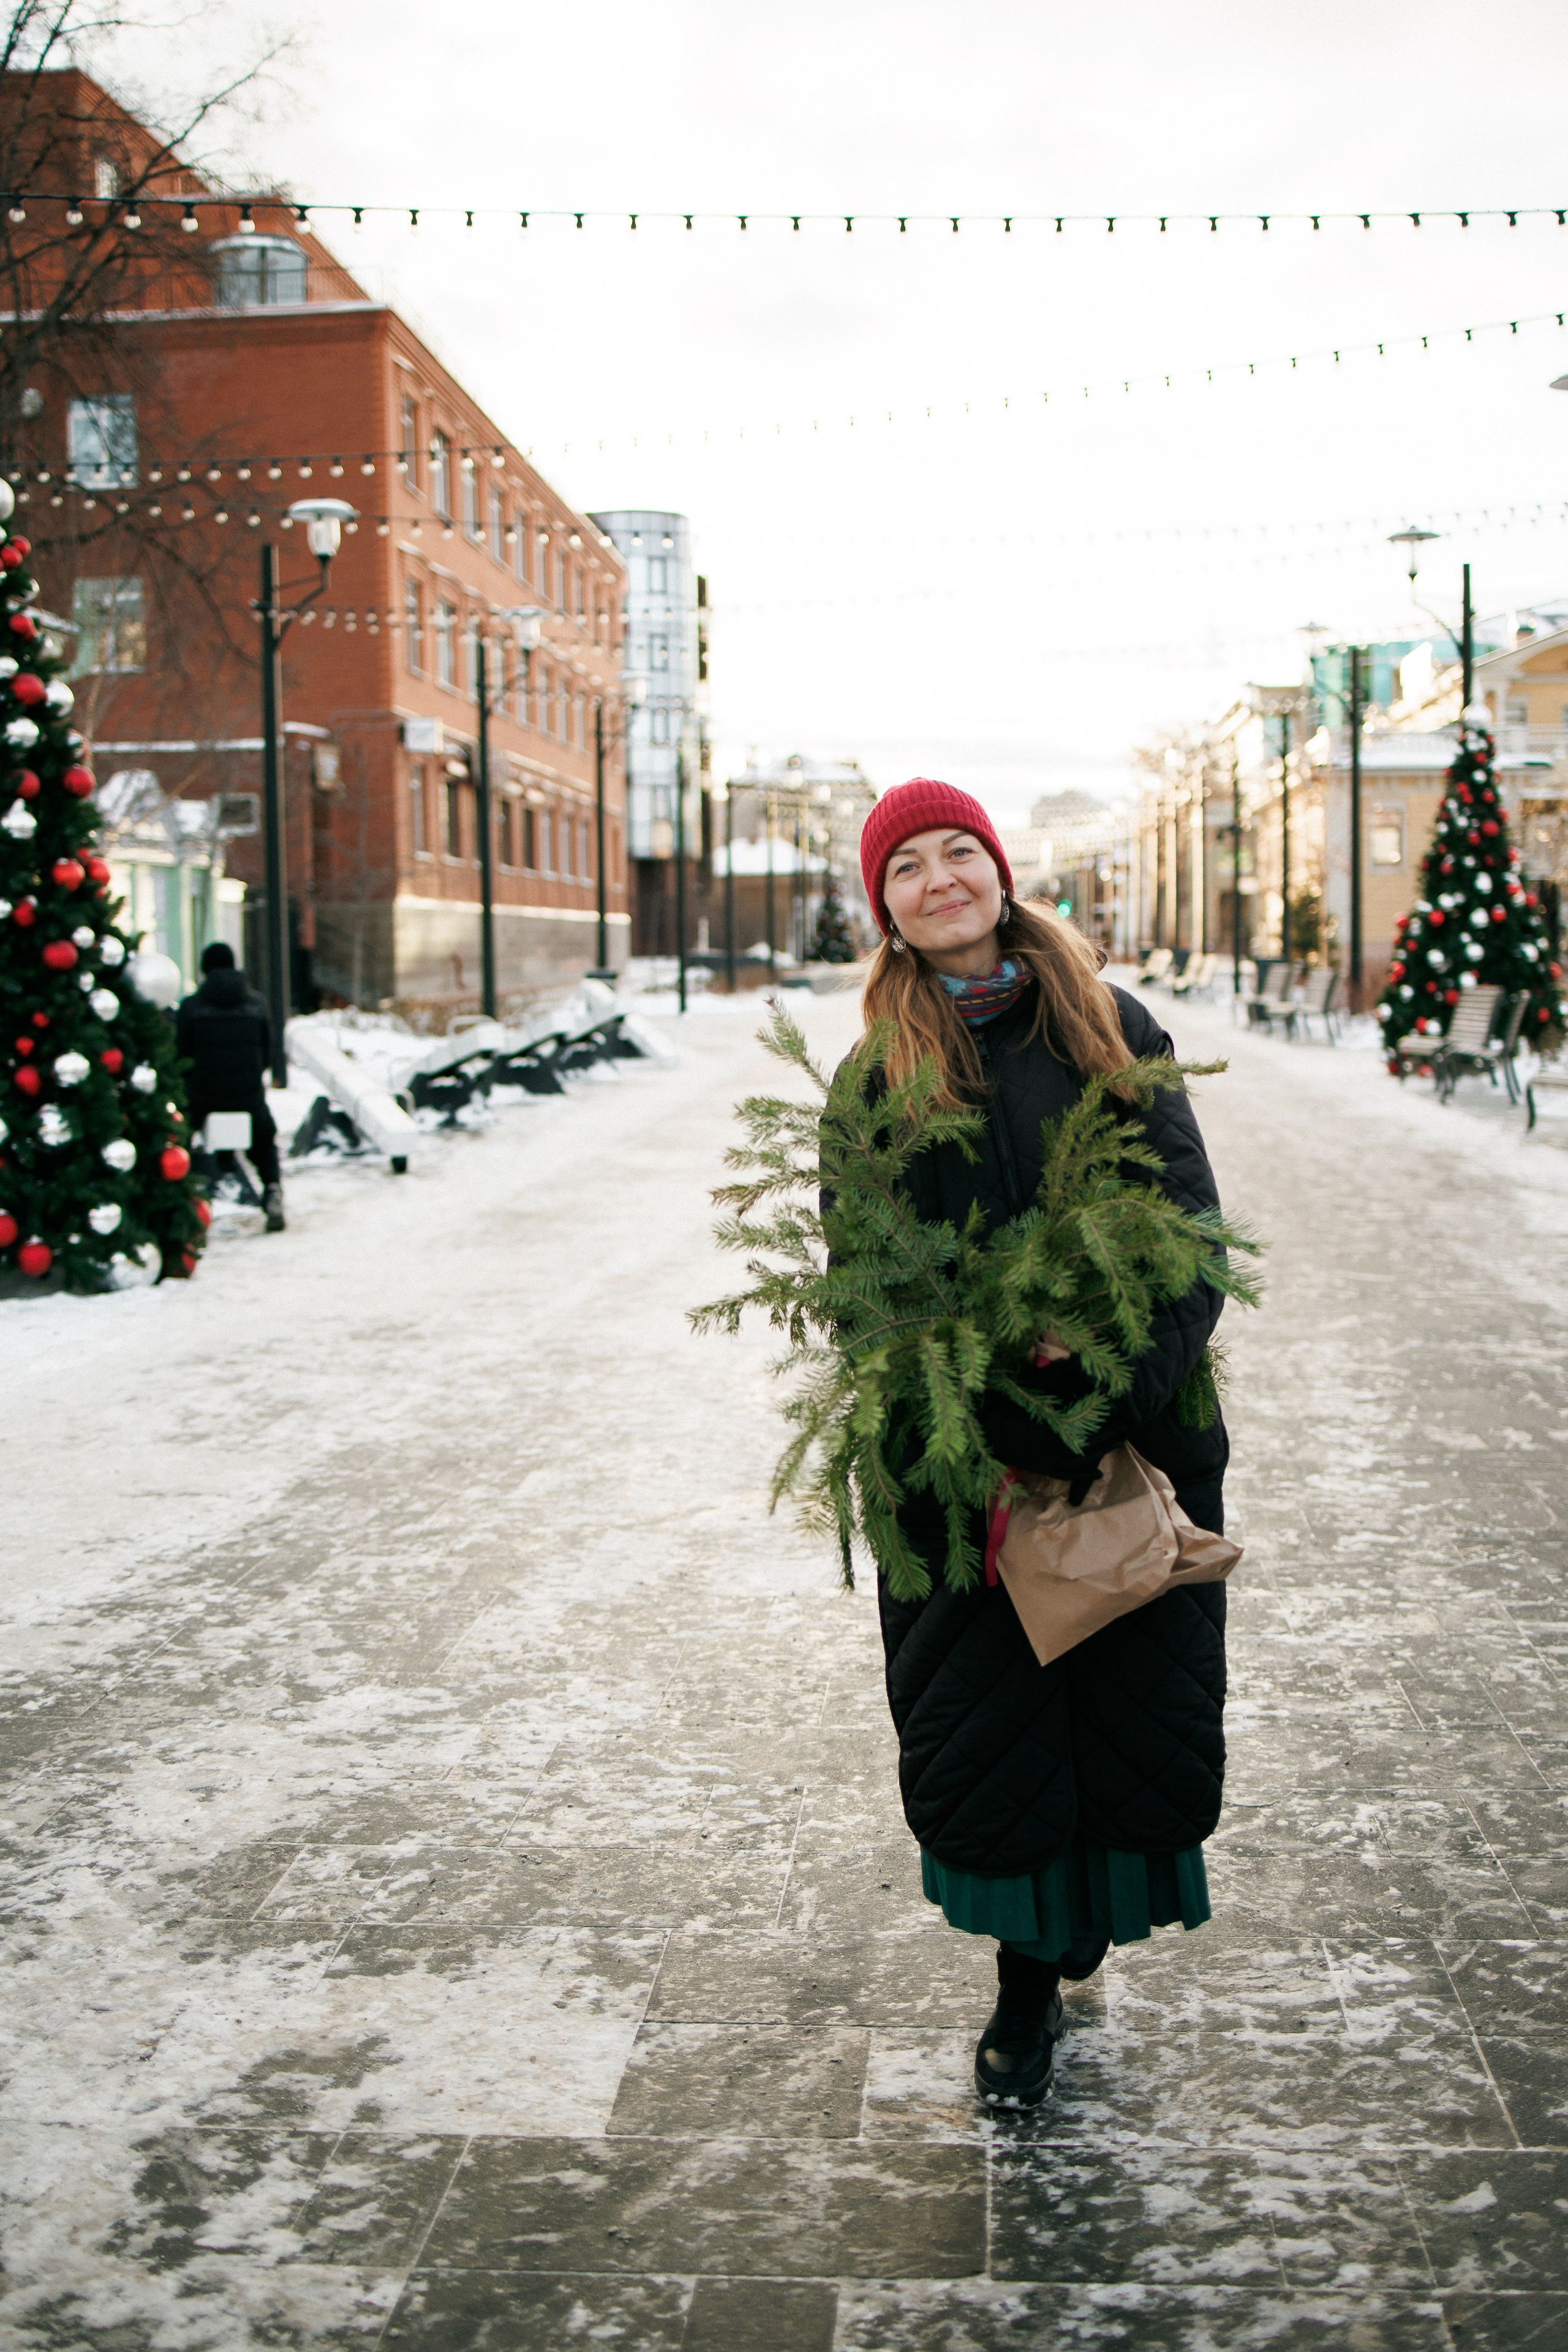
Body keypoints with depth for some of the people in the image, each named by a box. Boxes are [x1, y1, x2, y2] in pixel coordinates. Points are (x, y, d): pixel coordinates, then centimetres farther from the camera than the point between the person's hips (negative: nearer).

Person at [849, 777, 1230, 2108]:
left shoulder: (1113, 1030, 2)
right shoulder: (880, 1073, 1)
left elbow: (1197, 1231, -4)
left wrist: (1117, 1397, -20)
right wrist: (1025, 1435, -17)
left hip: (1141, 1433, 1)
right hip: (961, 1451, 0)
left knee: (1138, 1693, 6)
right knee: (981, 1716, 5)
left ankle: (1098, 1903, 35)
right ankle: (1029, 1982, 25)